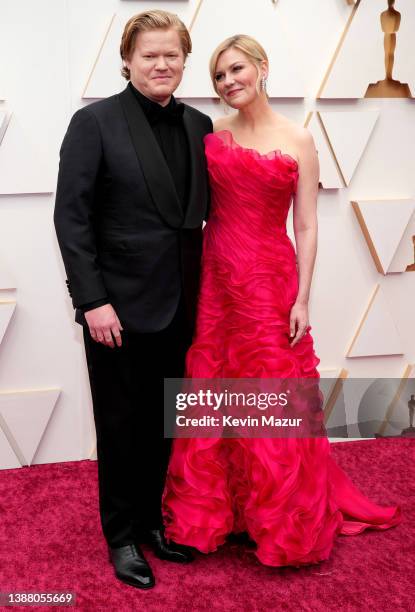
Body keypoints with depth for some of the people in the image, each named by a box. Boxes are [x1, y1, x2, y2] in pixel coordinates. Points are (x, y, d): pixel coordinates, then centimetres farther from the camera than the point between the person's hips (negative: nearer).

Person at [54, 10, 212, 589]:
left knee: (164, 424, 15)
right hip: (119, 305, -4)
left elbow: (207, 213, 10)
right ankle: (121, 536, 27)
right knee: (121, 426, 9)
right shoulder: (94, 122, -7)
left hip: (180, 305, 5)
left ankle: (153, 520, 34)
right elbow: (71, 216, -11)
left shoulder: (199, 125, 7)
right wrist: (92, 301, -16)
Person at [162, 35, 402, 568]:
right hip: (214, 279, 2)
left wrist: (302, 299, -7)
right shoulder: (211, 136, 6)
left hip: (269, 281, -2)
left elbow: (307, 227, -1)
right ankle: (209, 510, 25)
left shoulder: (298, 140, 0)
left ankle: (280, 520, 22)